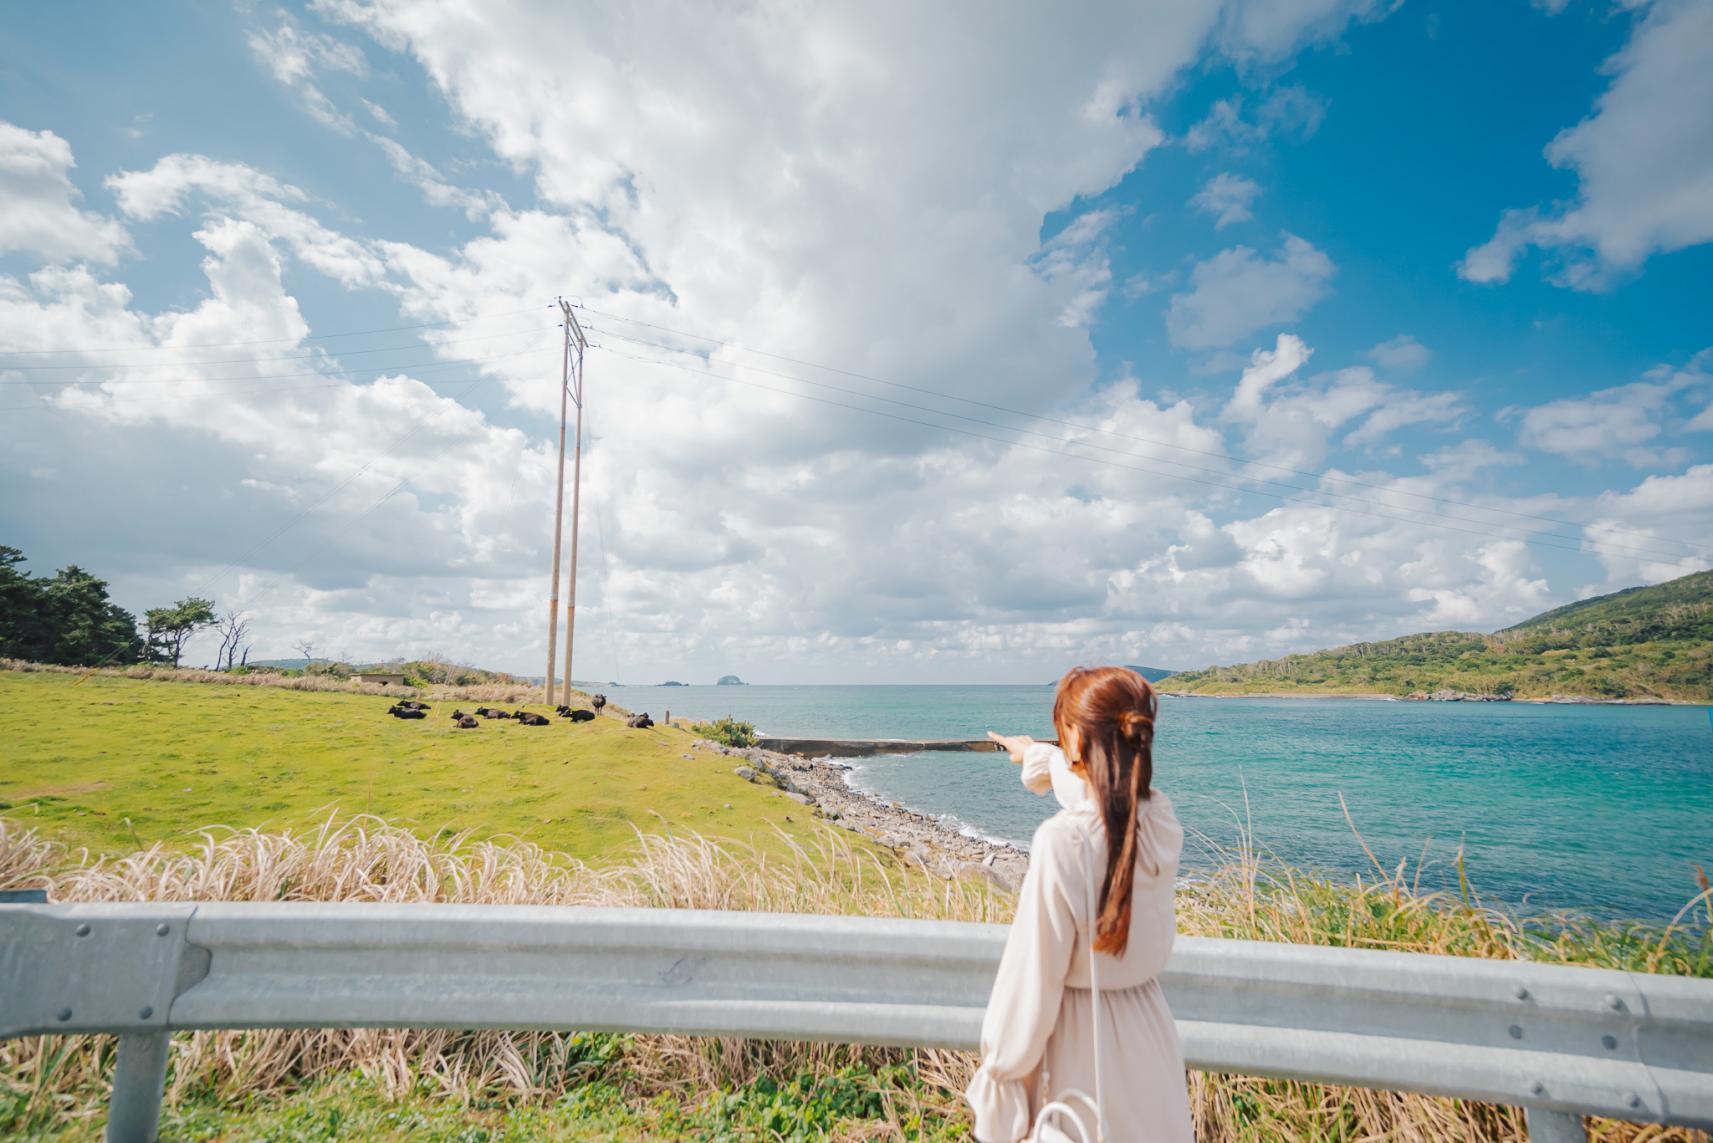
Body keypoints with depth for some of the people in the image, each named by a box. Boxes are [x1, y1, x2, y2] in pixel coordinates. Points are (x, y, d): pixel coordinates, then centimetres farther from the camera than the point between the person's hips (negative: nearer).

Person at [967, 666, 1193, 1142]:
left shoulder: (1063, 840, -30)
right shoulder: (1162, 818, -11)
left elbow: (1034, 978, -23)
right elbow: (1103, 784, 13)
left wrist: (1001, 1072, -6)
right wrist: (1034, 752, 31)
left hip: (1085, 1037, -5)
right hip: (1149, 1022, 6)